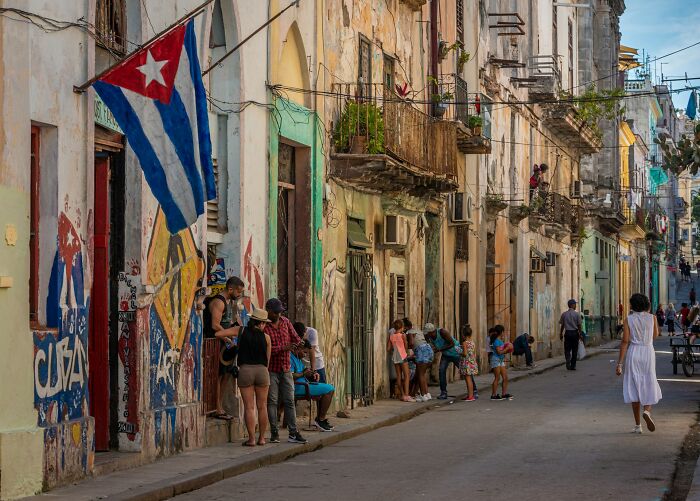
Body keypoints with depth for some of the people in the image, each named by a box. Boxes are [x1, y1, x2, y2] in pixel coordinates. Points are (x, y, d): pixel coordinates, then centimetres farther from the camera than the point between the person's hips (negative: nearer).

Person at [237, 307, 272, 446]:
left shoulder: (242, 334, 1)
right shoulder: (265, 337, 2)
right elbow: (268, 359, 7)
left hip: (245, 369, -1)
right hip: (262, 370, 1)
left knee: (249, 407, -1)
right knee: (262, 406, 9)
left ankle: (251, 438, -4)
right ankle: (261, 438, 13)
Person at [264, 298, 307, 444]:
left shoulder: (285, 322, 9)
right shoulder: (263, 326, -10)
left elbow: (294, 336, 17)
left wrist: (299, 344, -6)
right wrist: (283, 348, -25)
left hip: (285, 368, 5)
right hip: (271, 369, -5)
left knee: (289, 401, 2)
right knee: (272, 401, 0)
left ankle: (293, 433, 2)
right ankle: (274, 433, 6)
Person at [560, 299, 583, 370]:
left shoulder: (564, 314, 2)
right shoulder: (577, 314, -5)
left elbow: (562, 325, 5)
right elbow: (579, 325, -3)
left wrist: (561, 334, 15)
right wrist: (580, 334, 6)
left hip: (567, 333, 1)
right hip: (575, 333, -1)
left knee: (567, 349, 7)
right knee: (574, 350, 8)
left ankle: (568, 359, -20)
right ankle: (573, 366, 10)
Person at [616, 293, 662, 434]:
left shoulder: (629, 319, -4)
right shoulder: (651, 318, -1)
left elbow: (625, 341, -9)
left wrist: (619, 363, -7)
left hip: (633, 353, 0)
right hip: (648, 353, 0)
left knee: (634, 387, 6)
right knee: (649, 386, 12)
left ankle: (638, 425, 6)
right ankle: (647, 411, -18)